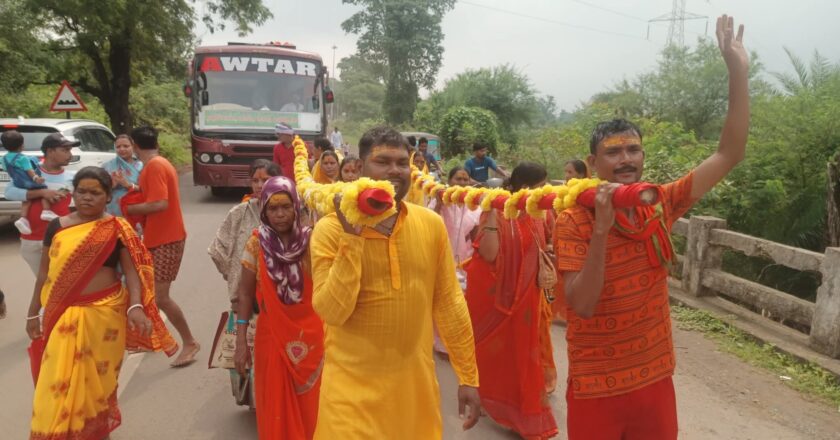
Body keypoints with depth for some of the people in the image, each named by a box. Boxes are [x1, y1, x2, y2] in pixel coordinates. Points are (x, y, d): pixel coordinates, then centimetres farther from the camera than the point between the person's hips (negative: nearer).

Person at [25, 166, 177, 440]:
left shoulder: (117, 229, -3)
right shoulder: (57, 226, 4)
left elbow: (131, 271, -7)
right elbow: (45, 272, 11)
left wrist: (136, 307, -22)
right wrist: (33, 313, 13)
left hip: (104, 313, -2)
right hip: (64, 316, 2)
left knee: (99, 378, 11)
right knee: (58, 381, 3)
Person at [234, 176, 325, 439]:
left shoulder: (311, 240, -8)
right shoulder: (257, 243, -5)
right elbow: (245, 293, -1)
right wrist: (241, 341, -3)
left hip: (310, 334, 0)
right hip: (272, 335, 0)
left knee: (309, 404, 12)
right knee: (275, 406, 12)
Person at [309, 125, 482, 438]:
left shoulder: (432, 224, -2)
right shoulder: (331, 229, -10)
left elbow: (449, 303, 4)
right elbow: (332, 312, -17)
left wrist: (468, 376, 6)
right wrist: (351, 237, -23)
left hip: (415, 384, 3)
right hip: (354, 388, -3)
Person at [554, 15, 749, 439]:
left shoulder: (660, 205, -2)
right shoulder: (573, 221, -15)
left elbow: (729, 154, -2)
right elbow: (582, 306, -23)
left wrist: (738, 72, -9)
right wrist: (602, 228, -33)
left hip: (655, 380, 4)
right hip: (596, 388, -4)